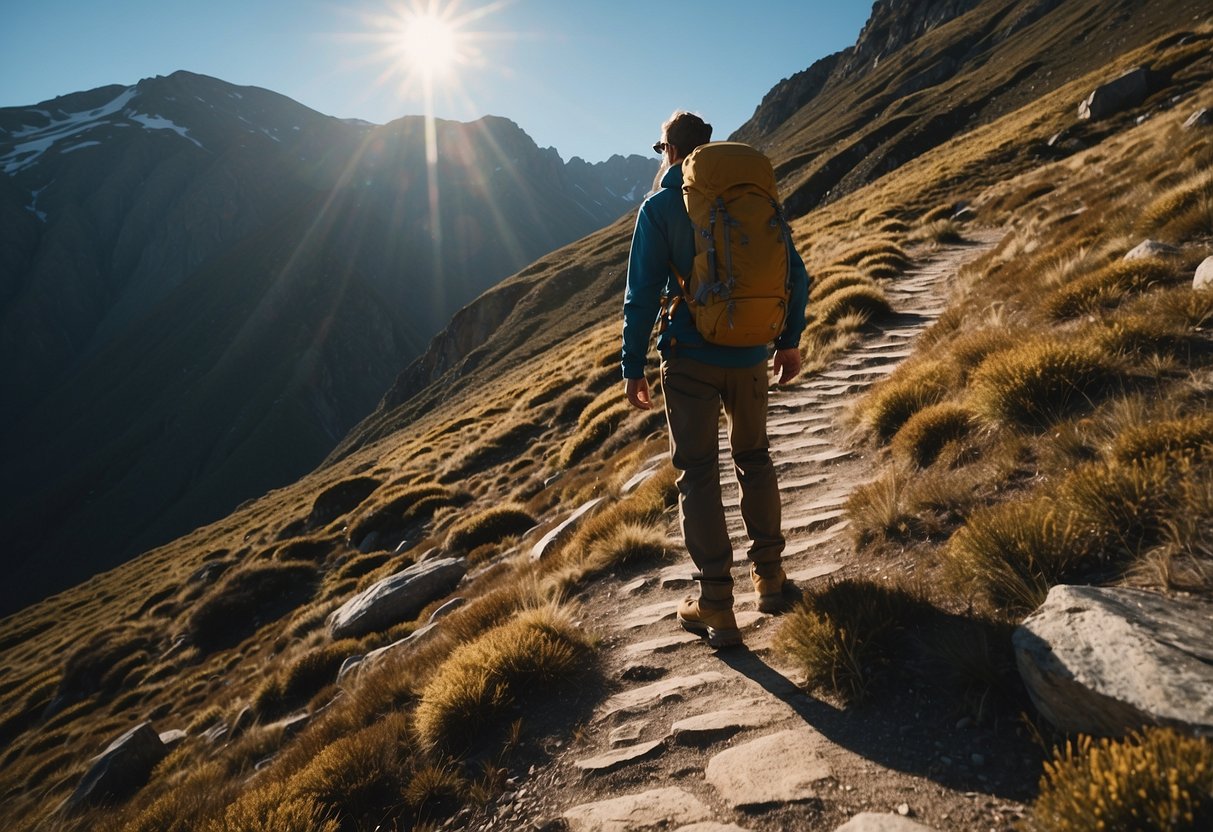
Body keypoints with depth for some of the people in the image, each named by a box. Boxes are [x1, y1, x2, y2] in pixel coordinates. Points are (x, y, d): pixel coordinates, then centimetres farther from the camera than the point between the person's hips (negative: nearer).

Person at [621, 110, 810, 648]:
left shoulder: (660, 207, -5)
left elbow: (643, 294, -10)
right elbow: (795, 273, 7)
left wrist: (633, 367, -4)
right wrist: (790, 341, 17)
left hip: (689, 360, -4)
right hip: (750, 357, 4)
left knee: (697, 474, 4)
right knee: (754, 458, 21)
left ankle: (716, 609, 7)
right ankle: (769, 577, 30)